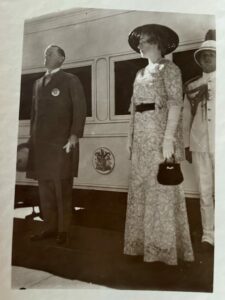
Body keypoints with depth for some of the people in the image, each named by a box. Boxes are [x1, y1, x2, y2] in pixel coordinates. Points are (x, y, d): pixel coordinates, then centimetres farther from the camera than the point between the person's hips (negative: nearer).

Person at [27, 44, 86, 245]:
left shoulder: (71, 80, 4)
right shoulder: (38, 83, 21)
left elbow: (80, 109, -5)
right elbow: (34, 112, 19)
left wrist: (74, 136, -15)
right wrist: (33, 138, 12)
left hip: (62, 142, -5)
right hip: (40, 143, 6)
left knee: (62, 188, -1)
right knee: (45, 189, 8)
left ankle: (63, 230, 9)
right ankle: (50, 227, 19)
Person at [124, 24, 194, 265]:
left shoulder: (169, 68, -1)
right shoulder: (140, 74, 21)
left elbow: (175, 103, -12)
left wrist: (169, 136, -22)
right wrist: (131, 135, 11)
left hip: (160, 130, -7)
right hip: (141, 135, 8)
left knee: (162, 187, -4)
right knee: (140, 186, 7)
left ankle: (165, 247, 8)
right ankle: (143, 242, 20)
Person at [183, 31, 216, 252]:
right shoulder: (192, 86, 12)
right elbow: (186, 116, 10)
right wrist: (186, 145, 7)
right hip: (199, 145, 2)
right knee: (205, 192, 6)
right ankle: (208, 235, 16)